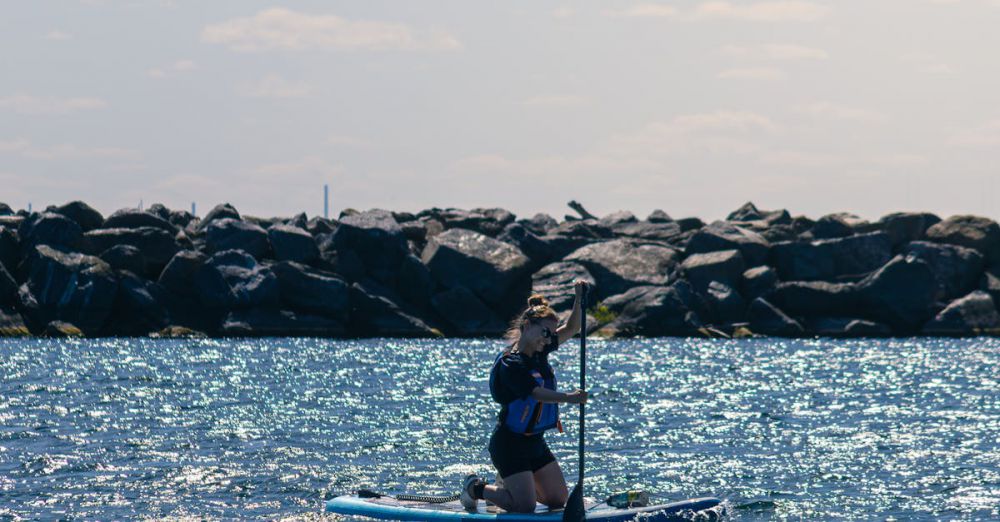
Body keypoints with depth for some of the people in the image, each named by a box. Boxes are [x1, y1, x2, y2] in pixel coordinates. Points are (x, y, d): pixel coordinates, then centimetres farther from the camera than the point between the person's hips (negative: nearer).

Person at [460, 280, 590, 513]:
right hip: (510, 443, -9)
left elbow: (570, 329, 11)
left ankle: (510, 482, 32)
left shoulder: (538, 352, 5)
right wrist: (567, 397, -48)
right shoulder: (510, 363, -21)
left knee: (558, 500, 10)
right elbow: (537, 394, -32)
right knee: (525, 506, -11)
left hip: (534, 441, 9)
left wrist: (579, 298, -4)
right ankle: (476, 488, 13)